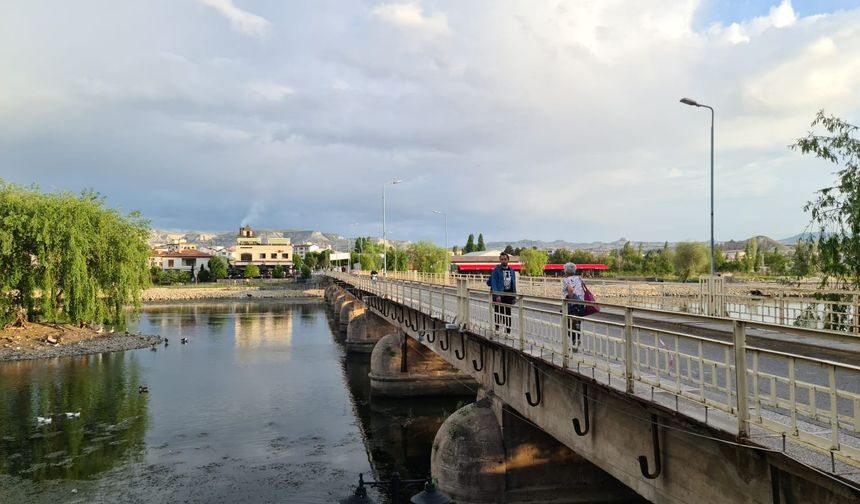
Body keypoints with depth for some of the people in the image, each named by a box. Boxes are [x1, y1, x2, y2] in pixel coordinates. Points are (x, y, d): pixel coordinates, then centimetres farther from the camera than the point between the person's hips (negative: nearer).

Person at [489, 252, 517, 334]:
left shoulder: (511, 270, 10)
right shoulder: (496, 270, -7)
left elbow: (513, 284, 13)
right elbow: (493, 283, -13)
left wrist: (514, 296, 9)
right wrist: (497, 295, -21)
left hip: (509, 295, 5)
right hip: (499, 295, -5)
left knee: (508, 314, 8)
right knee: (499, 314, -3)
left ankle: (508, 331, 16)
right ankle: (497, 328, 11)